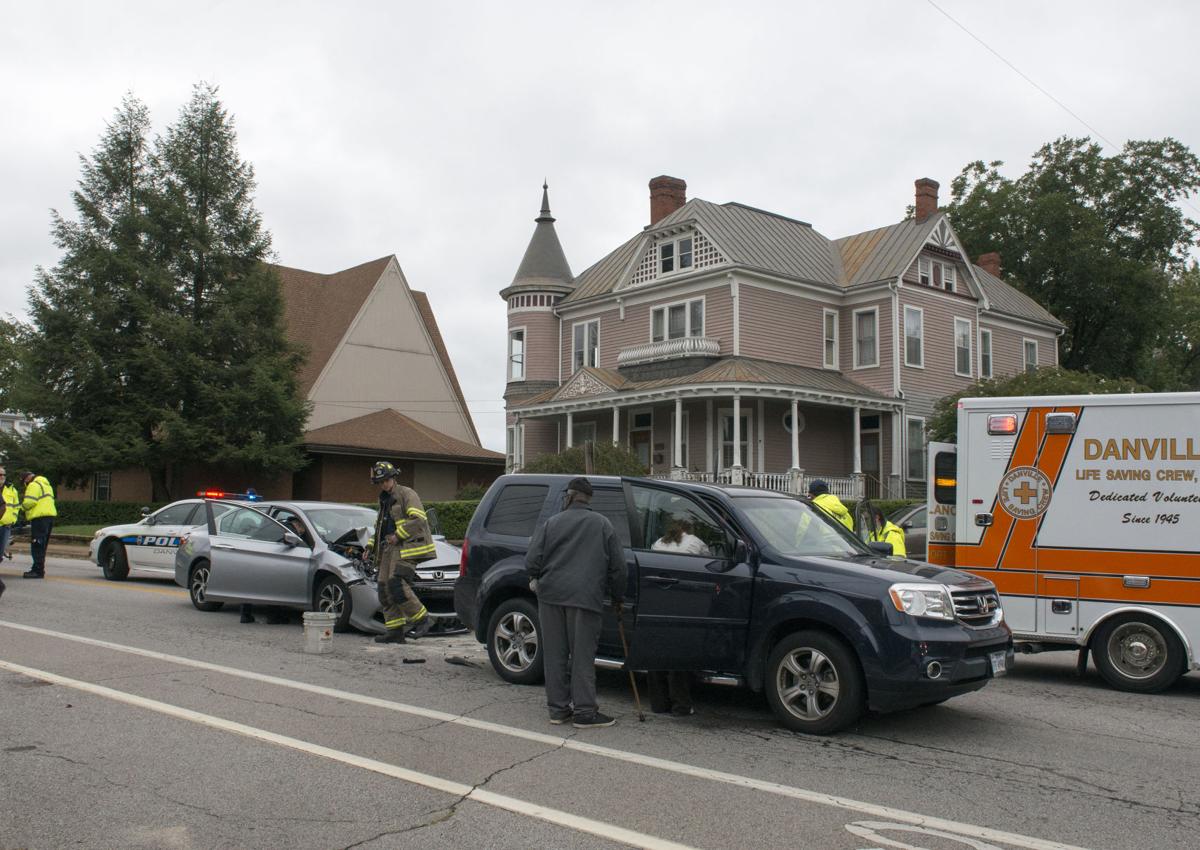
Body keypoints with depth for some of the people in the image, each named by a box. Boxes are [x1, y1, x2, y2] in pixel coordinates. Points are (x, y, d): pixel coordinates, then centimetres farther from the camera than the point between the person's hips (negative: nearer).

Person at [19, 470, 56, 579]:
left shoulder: (33, 485, -7)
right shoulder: (46, 484, 25)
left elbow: (29, 502, -17)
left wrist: (23, 506, 4)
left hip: (40, 517, -10)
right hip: (50, 516, 10)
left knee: (37, 546, -9)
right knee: (42, 546, 16)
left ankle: (38, 571, -12)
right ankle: (38, 569, 21)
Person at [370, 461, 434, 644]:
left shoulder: (406, 494, -5)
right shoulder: (384, 500, 23)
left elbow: (418, 519, -18)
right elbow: (379, 527, 34)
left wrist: (398, 535, -15)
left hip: (406, 547, -9)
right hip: (390, 548, 9)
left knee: (397, 584, -21)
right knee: (385, 588, 3)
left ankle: (422, 619, -9)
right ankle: (395, 631, 6)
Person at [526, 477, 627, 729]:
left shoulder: (552, 523, 7)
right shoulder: (602, 524, 5)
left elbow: (531, 563, 4)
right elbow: (617, 566, 6)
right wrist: (617, 597, 19)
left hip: (551, 595, 2)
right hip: (585, 598, -2)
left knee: (555, 655, 9)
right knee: (582, 656, 2)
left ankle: (558, 709, 15)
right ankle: (584, 712, 3)